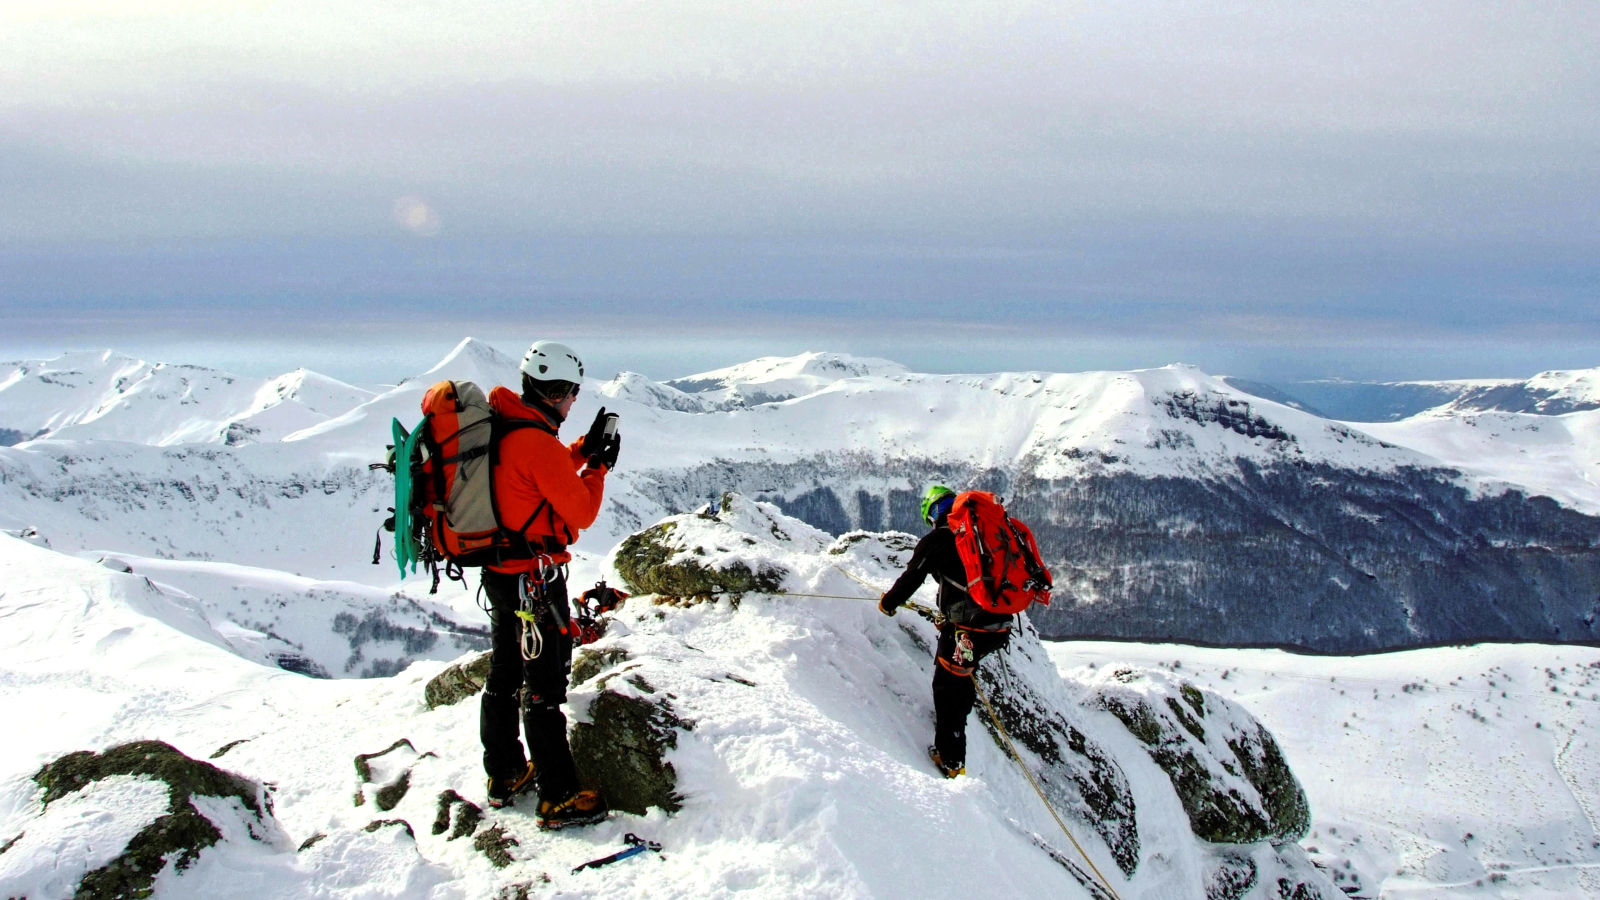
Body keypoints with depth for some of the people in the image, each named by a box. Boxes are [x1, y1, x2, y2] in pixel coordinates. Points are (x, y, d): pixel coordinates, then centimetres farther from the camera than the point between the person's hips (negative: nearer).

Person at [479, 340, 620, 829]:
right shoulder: (538, 443, -23)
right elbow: (581, 513, -17)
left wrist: (584, 449, 9)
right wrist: (599, 466, -3)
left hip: (498, 572, 9)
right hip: (535, 580, -9)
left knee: (504, 677, 19)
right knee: (545, 687, -2)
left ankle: (504, 776, 33)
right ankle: (559, 799, 6)